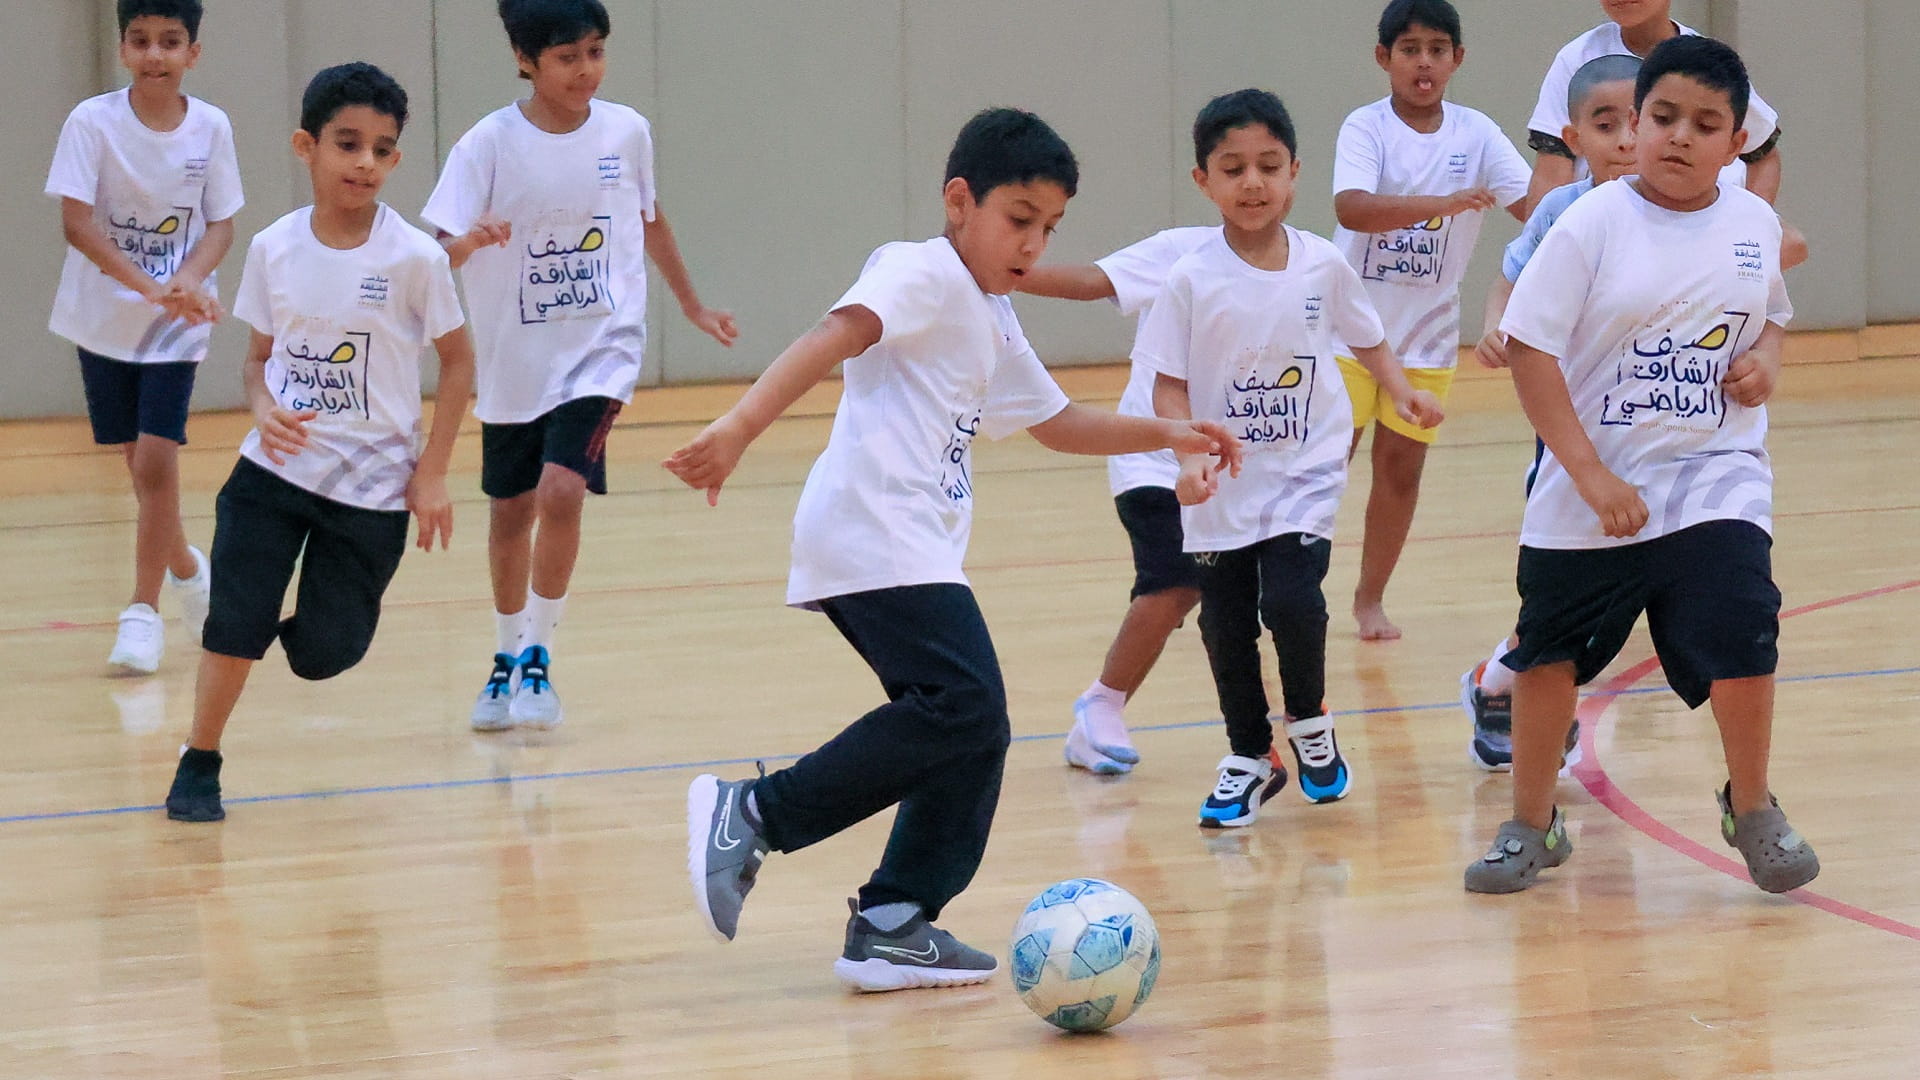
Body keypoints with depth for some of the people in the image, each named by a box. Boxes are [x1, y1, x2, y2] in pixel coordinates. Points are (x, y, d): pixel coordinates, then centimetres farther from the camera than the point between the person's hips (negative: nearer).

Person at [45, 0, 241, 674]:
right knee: (139, 462, 10)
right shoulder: (93, 122, -13)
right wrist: (150, 288, -28)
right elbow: (76, 220, -18)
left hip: (177, 326, -1)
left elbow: (221, 222, -2)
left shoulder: (210, 127, -7)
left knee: (155, 460, -11)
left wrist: (188, 280, -22)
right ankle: (184, 567, 36)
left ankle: (144, 609, -1)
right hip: (104, 316, 1)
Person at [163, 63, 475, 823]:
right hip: (275, 470, 2)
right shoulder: (273, 249, -3)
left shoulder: (413, 258, -12)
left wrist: (431, 472, -6)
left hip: (372, 482, -1)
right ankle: (199, 766, 10)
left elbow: (457, 360, -2)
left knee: (322, 655, 1)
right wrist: (264, 408, -14)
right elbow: (260, 355, 9)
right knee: (236, 621, -9)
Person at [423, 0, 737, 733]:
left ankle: (538, 660, -4)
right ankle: (507, 659, 34)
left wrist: (693, 306, 25)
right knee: (511, 512, 12)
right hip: (513, 361, 0)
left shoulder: (626, 133, -3)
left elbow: (650, 222, 15)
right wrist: (472, 239, -36)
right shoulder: (489, 144, -10)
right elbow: (441, 252, -13)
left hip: (601, 349, 0)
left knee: (561, 491, -19)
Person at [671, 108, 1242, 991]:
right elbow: (830, 340, -20)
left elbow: (1057, 422, 43)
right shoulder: (923, 274, -3)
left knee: (971, 734, 6)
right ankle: (754, 814, -22)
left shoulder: (993, 324, 27)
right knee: (960, 705, -22)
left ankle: (892, 928, 7)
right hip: (875, 531, -10)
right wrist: (737, 430, -34)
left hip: (918, 549, 10)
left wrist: (1164, 435, 35)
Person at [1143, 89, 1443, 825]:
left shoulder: (1322, 266, -3)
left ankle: (1310, 721, 11)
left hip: (1304, 476, 0)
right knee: (1226, 626, 7)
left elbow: (1367, 338, 13)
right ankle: (1250, 758, 29)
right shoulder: (1192, 280, -9)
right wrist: (1189, 456, -22)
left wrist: (1400, 392, -3)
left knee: (1292, 601, -18)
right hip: (1220, 489, 0)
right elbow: (1169, 383, -7)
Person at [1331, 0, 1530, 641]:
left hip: (1428, 330, 3)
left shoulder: (1476, 134, -3)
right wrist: (1442, 204, -43)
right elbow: (1350, 207, -31)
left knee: (1401, 463, 7)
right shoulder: (1366, 127, -12)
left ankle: (1370, 598, 21)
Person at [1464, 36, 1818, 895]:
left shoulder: (1754, 223, 1)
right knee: (1549, 652, 11)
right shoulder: (1592, 226, -12)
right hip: (1592, 486, -1)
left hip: (1715, 475, 1)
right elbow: (1528, 346, -15)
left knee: (1740, 638, -14)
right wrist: (1591, 477, -19)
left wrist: (1766, 360, -3)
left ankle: (1751, 809, 11)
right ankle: (1532, 824, 32)